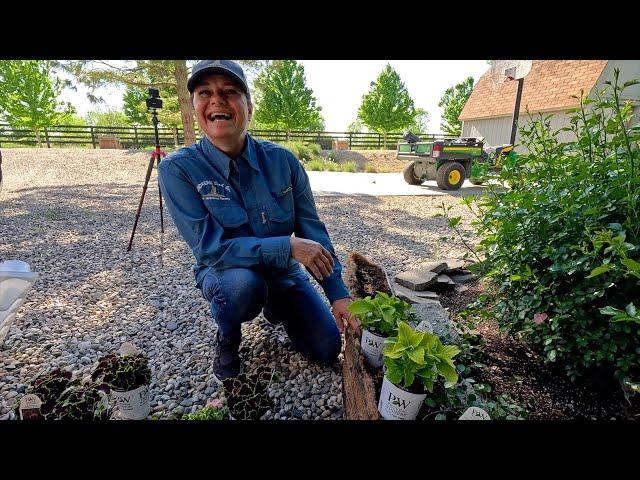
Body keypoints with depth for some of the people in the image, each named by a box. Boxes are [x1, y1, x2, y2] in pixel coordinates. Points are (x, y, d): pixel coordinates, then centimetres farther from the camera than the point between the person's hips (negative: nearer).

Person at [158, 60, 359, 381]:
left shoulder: (282, 161, -14)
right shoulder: (178, 168, -20)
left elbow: (312, 229, -11)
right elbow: (209, 246, -26)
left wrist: (339, 294, -14)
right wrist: (287, 246, -32)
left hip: (282, 272, 3)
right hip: (224, 273, -2)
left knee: (328, 350, 3)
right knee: (243, 283, -39)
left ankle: (275, 308, 34)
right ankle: (227, 338, 0)